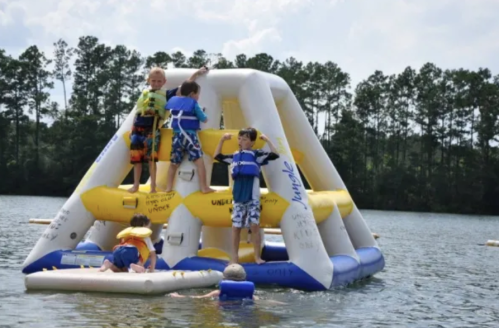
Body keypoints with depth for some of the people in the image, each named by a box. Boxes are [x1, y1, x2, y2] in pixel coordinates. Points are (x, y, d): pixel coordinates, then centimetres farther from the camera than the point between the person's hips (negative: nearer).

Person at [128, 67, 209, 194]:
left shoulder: (166, 94, 7)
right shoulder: (144, 94, 18)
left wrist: (197, 73, 1)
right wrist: (133, 129, 19)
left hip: (152, 130, -4)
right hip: (138, 129, 4)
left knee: (151, 158, -8)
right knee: (136, 159, 7)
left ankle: (153, 186, -3)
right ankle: (136, 185, 16)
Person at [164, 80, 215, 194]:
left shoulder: (173, 100, 9)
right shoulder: (193, 103, -6)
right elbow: (204, 119, -3)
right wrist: (204, 116, 18)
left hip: (177, 135, 6)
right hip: (189, 136, -6)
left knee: (174, 163, 12)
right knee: (199, 160, -4)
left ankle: (169, 188, 11)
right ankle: (204, 187, -8)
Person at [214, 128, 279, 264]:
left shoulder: (256, 154, -1)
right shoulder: (235, 156, 14)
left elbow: (275, 155, -11)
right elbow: (217, 156, 24)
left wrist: (267, 140, -10)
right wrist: (222, 140, 17)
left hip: (252, 198, -4)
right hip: (238, 198, 4)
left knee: (255, 226, -6)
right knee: (236, 227, 4)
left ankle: (257, 256, 3)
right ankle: (234, 257, 9)